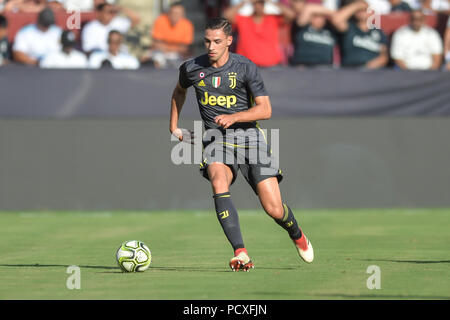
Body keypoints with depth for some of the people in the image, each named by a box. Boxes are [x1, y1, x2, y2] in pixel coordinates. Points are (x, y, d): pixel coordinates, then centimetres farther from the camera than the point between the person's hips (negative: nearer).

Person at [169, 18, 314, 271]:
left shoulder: (245, 67, -5)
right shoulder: (192, 69, 3)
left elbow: (265, 110, -6)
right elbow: (180, 91, 27)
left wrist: (233, 117, -20)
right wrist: (174, 127, 25)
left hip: (249, 134, -1)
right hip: (216, 137, 1)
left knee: (274, 209, -8)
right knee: (219, 183, -34)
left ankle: (297, 235, 30)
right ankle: (241, 253, -38)